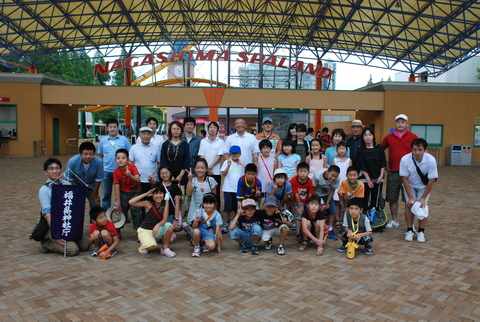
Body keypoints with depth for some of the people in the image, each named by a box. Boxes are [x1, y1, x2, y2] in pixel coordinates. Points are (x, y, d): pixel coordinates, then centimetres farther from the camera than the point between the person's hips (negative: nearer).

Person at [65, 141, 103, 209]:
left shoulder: (98, 162, -30)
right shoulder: (73, 161, -29)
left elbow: (98, 179, -15)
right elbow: (69, 179, -15)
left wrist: (95, 193, -4)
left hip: (91, 186, 1)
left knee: (95, 206, -1)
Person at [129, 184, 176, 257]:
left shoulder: (165, 204, -7)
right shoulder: (148, 204, -13)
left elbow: (165, 219, -15)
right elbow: (131, 202, -25)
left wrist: (157, 225, -35)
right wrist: (146, 194, -23)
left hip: (157, 230, 3)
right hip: (144, 230, -3)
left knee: (169, 226, -29)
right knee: (152, 246, -33)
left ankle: (165, 248, -5)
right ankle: (144, 245, 7)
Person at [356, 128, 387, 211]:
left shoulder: (379, 148, 2)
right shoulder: (361, 150, -2)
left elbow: (383, 164, 4)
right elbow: (362, 167, -4)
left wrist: (381, 176, -6)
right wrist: (368, 180, -9)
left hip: (378, 179, 2)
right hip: (365, 179, -1)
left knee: (375, 200, 4)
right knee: (364, 200, -5)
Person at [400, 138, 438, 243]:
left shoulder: (431, 160, -29)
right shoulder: (405, 159, -30)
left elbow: (431, 181, -20)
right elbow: (405, 179, -20)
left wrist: (423, 198, -18)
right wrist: (411, 197, -20)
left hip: (424, 186, 0)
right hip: (410, 185, 0)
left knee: (422, 206, -12)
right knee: (409, 204, -12)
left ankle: (421, 232, 4)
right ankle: (409, 231, 3)